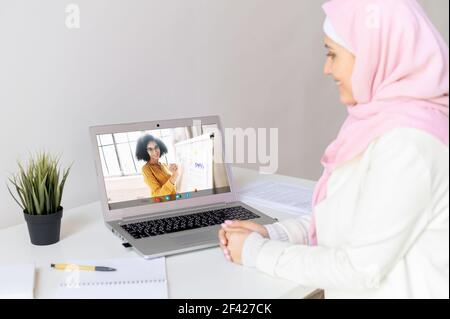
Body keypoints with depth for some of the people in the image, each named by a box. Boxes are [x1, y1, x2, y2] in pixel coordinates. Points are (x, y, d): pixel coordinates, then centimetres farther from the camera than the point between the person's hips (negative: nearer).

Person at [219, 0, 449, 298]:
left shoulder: (405, 142, -23)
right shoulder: (384, 120, 5)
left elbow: (361, 270, -22)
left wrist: (258, 252, -12)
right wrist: (270, 234, -1)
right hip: (365, 289, 7)